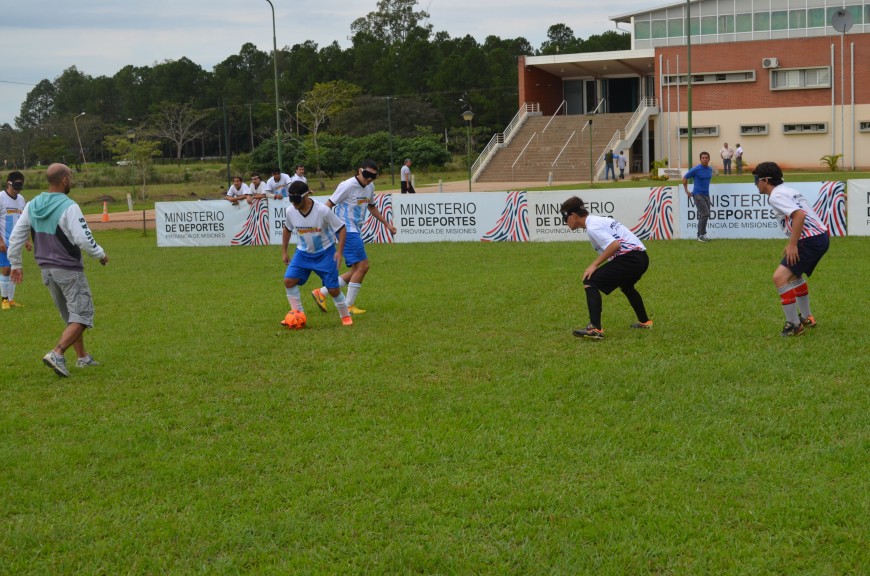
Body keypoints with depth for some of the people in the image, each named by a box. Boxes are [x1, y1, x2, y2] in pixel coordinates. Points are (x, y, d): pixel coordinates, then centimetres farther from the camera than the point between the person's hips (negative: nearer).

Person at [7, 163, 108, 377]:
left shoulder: (32, 205, 3)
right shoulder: (69, 207, -18)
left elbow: (15, 237, 5)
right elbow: (84, 239, -20)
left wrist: (15, 264, 16)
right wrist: (100, 255, -2)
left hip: (47, 270, 7)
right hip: (69, 270, -7)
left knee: (70, 316, 20)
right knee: (82, 316, -3)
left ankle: (82, 357, 26)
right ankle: (56, 354, -19)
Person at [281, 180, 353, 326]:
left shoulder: (323, 210, -25)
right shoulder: (291, 211, -12)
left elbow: (341, 229, -14)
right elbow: (287, 229, 10)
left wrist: (339, 251, -21)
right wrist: (284, 252, 11)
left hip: (325, 252, -4)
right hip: (303, 252, 4)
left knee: (333, 289, -4)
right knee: (289, 280, -13)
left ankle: (345, 316, 20)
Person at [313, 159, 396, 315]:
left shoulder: (370, 187, 10)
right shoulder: (348, 186, -15)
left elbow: (372, 207, 28)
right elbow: (329, 205, -13)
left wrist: (387, 224, 27)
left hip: (356, 231, 9)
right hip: (347, 230, -9)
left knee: (357, 270, 8)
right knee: (362, 266, -13)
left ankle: (322, 293, 12)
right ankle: (349, 306, -4)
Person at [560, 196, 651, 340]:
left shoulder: (592, 226, -11)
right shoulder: (598, 220, 19)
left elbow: (614, 244, -23)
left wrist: (594, 264, -19)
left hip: (630, 257, -10)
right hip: (642, 257, 10)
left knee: (590, 282, -12)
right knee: (626, 286, 38)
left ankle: (595, 328, -23)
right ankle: (644, 322, 52)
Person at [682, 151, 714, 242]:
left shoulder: (710, 169, 7)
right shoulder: (696, 169, -11)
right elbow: (685, 178, -2)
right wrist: (687, 191, -2)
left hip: (706, 194, 7)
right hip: (698, 194, -7)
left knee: (704, 216, 8)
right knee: (705, 214, -15)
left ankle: (700, 235, 17)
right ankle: (701, 235, -8)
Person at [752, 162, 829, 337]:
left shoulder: (775, 196, -12)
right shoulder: (786, 191, 18)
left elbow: (799, 215, -25)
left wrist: (792, 244, -22)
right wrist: (793, 243, 21)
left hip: (810, 240, -11)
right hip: (820, 236, 11)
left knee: (780, 277, -14)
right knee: (794, 274, 29)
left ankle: (794, 325, -10)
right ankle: (806, 318, 41)